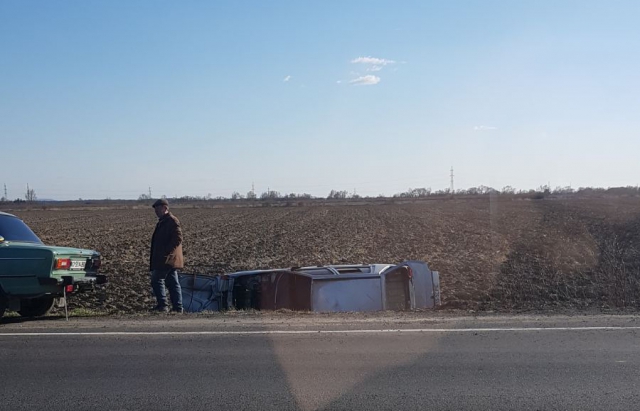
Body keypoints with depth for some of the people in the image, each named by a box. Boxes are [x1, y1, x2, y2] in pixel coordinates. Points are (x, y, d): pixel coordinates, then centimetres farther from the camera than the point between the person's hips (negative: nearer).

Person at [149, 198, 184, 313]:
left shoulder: (172, 221, -12)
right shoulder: (163, 221, 19)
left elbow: (178, 239, -21)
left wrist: (166, 252, -23)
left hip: (167, 259, -10)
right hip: (169, 260, 10)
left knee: (157, 280, -7)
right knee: (173, 283, 8)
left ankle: (163, 305, -5)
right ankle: (178, 307, 10)